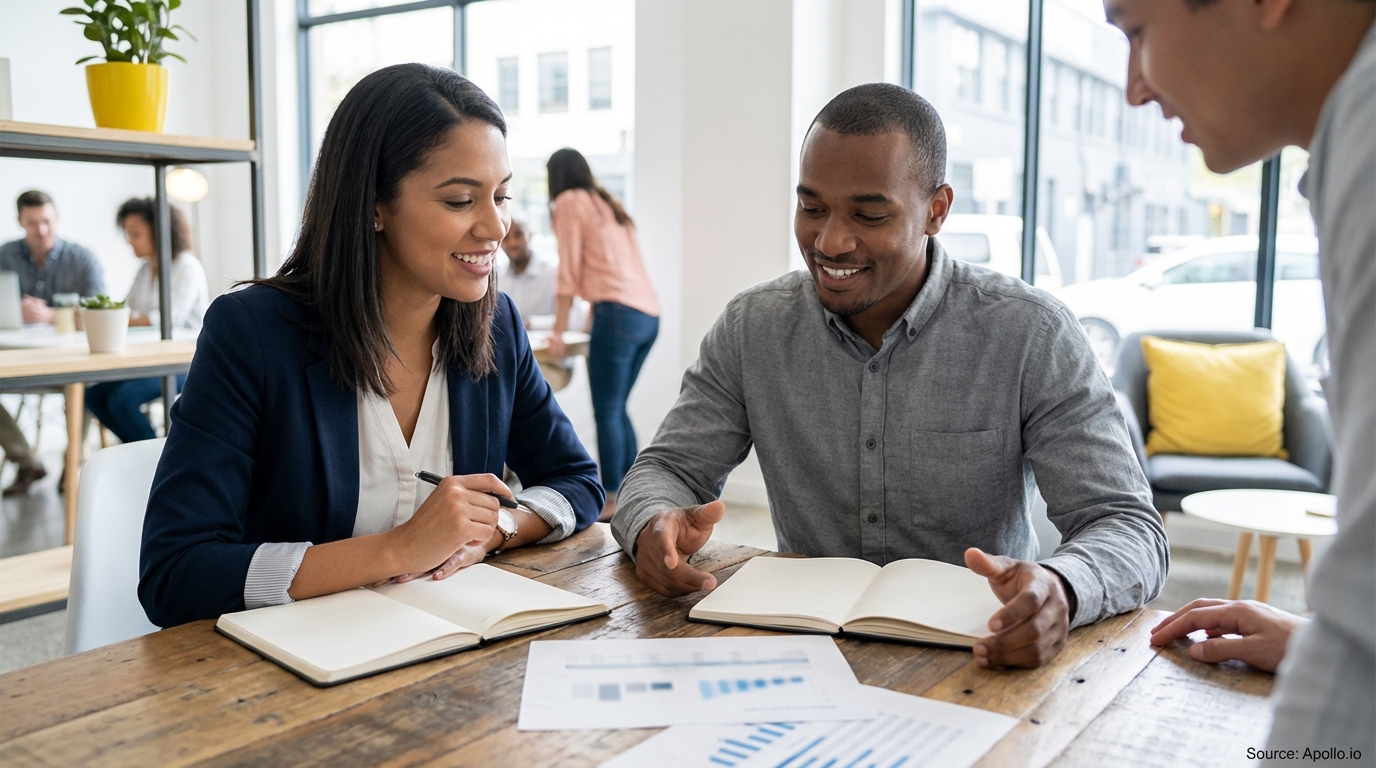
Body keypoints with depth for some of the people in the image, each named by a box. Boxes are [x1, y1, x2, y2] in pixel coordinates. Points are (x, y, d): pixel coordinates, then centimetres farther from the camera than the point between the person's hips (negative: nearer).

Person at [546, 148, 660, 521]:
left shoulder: (569, 202, 5)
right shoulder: (609, 204, 27)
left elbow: (568, 271, -2)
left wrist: (558, 332, 0)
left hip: (618, 312, -8)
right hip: (648, 313, 8)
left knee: (607, 412, -3)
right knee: (617, 408, 15)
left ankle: (611, 503, 0)